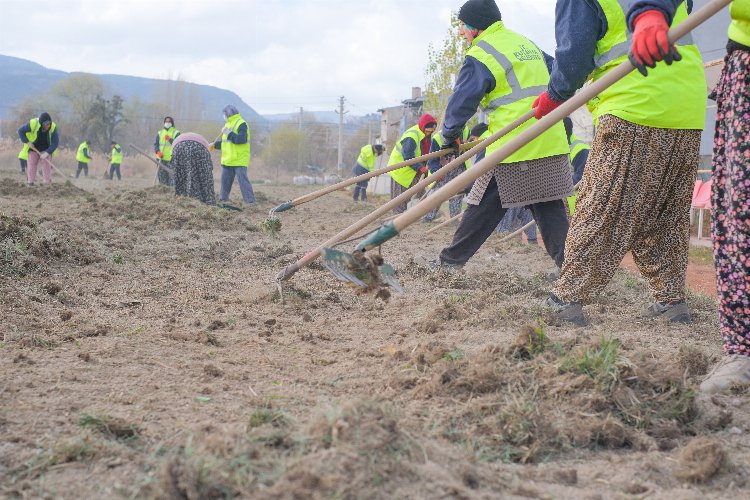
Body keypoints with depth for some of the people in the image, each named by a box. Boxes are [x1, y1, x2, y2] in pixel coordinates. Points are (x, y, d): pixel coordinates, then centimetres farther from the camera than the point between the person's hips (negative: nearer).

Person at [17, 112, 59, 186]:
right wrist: (27, 142, -20)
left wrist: (47, 153, -29)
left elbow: (55, 142, -20)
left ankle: (47, 184, -10)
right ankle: (31, 184, -3)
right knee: (32, 164, -6)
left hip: (46, 149, 0)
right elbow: (21, 131, -12)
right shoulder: (33, 124, -26)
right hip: (33, 147, 0)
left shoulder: (53, 127, -24)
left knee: (46, 164, -10)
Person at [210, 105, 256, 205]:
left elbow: (242, 139, -23)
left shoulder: (241, 124, -10)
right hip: (227, 160, 9)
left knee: (243, 180, -13)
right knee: (225, 180, 12)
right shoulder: (228, 124, 18)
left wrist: (229, 133, -20)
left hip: (239, 160, -9)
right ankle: (223, 199, 21)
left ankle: (250, 201, -13)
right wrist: (215, 145, 19)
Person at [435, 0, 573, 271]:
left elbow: (461, 101, -7)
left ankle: (451, 259, 12)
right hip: (553, 144, 7)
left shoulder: (481, 56, -7)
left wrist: (450, 136, 8)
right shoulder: (528, 43, 18)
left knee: (484, 208, 2)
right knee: (550, 209, 7)